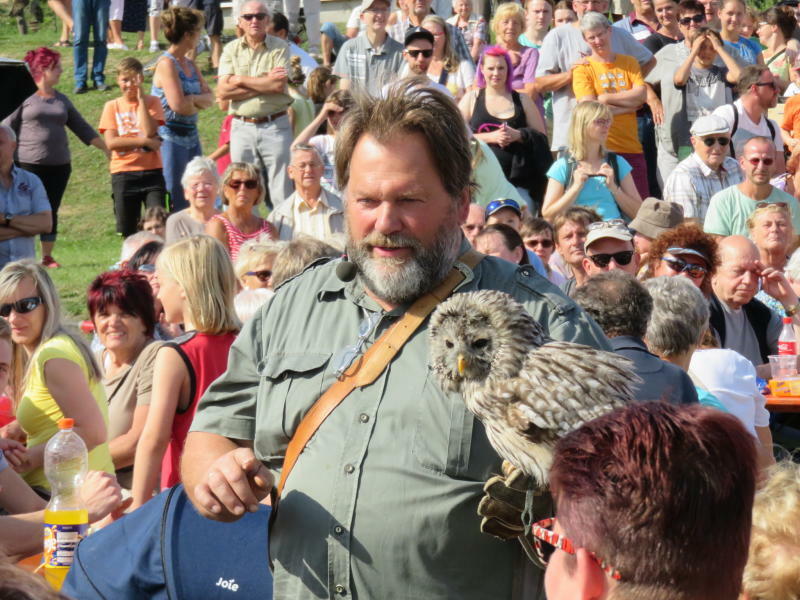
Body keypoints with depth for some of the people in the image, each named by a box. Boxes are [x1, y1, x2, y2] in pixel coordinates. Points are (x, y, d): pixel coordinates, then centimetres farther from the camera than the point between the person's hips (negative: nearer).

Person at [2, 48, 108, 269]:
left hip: (59, 165, 4)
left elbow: (82, 127, 19)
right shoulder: (26, 98, -2)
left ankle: (47, 256, 14)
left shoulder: (62, 100, 14)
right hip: (29, 164, -4)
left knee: (52, 210, 6)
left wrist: (106, 148, 18)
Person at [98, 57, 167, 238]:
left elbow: (150, 131, -12)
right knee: (127, 231, 6)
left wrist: (141, 99, -9)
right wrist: (145, 141, -12)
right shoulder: (112, 106, 6)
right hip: (123, 174, 1)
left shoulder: (152, 102, 5)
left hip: (151, 171, -1)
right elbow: (111, 142, -7)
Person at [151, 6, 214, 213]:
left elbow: (209, 98, 8)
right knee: (176, 202, -4)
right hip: (171, 137, -8)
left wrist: (193, 99, -13)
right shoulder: (167, 64, -14)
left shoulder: (190, 64, 13)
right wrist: (198, 103, -2)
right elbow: (178, 105, -21)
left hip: (191, 134, 8)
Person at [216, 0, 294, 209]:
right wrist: (265, 84, -9)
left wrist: (241, 80, -6)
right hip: (242, 127, 2)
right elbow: (222, 92, -5)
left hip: (275, 126, -2)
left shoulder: (279, 47, 1)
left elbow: (279, 85, -14)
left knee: (282, 193, -3)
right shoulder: (231, 49, 7)